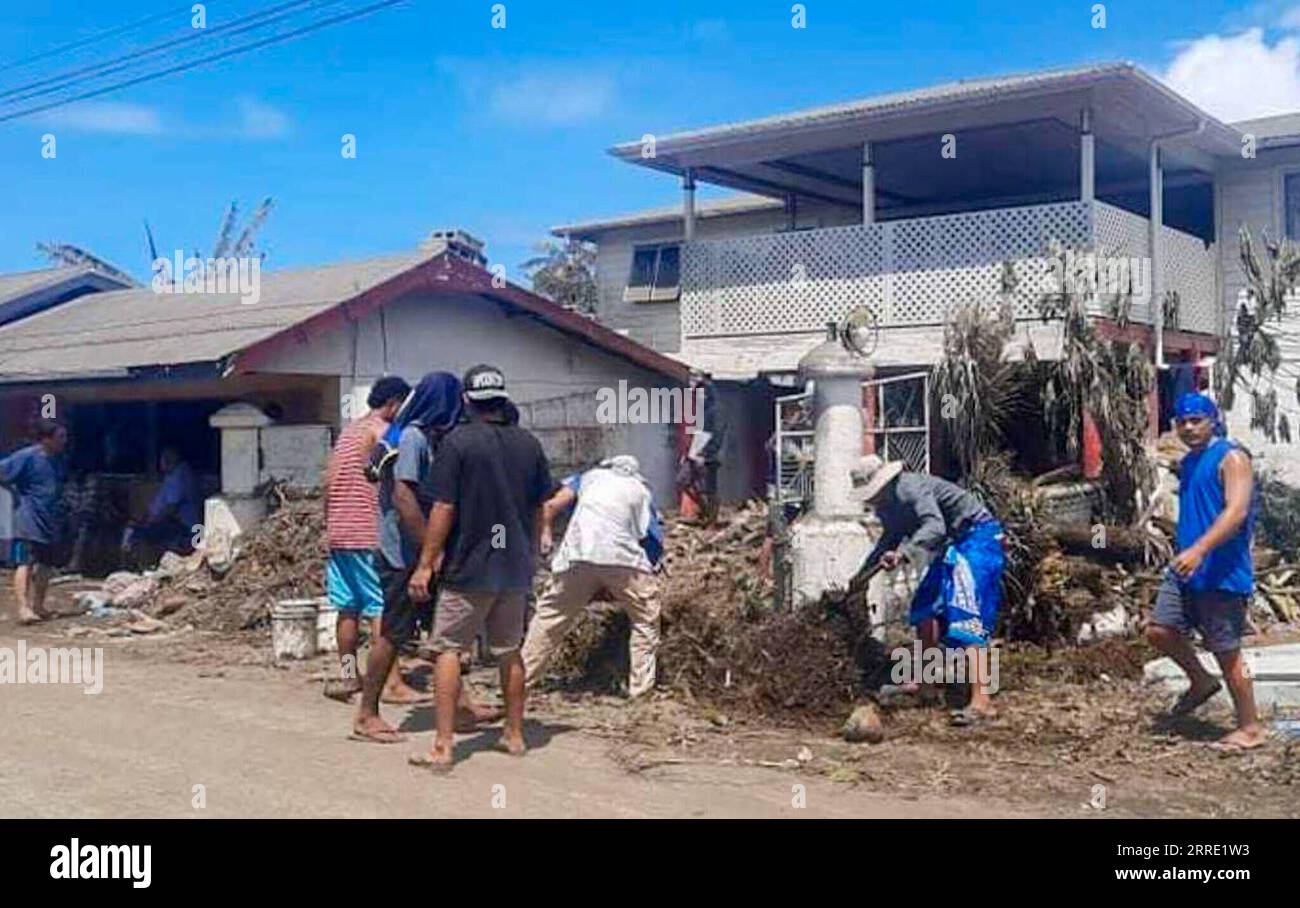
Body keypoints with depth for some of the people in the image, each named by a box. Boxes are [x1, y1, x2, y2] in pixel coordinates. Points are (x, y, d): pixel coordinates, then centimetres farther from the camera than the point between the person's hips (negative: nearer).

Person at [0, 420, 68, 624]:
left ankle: (38, 606, 22)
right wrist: (17, 492, -6)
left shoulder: (57, 459, 10)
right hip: (29, 521, -8)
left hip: (51, 521, 8)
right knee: (26, 563, -12)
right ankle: (23, 607, -18)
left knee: (45, 565, 13)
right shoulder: (27, 456, -12)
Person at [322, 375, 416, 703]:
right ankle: (392, 683, -9)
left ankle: (347, 674, 18)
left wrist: (330, 522, 20)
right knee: (382, 608, -8)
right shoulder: (383, 431, -8)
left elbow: (329, 481, 16)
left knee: (348, 607, 12)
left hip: (339, 532, 8)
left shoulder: (348, 431, 17)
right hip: (369, 533, -8)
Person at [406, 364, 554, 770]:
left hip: (468, 569, -5)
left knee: (448, 650, 3)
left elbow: (444, 510, -12)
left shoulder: (458, 442, -11)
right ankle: (514, 735, 24)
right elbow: (539, 510, 11)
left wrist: (426, 564, -5)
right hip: (516, 569, 5)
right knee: (509, 652, 17)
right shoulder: (529, 444, 4)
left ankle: (443, 746, -1)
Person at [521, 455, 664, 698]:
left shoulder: (590, 476, 27)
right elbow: (654, 543, 17)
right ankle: (641, 686, 12)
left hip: (577, 554, 1)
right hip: (622, 556, -1)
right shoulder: (642, 491, 26)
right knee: (646, 619, 15)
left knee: (549, 616, 16)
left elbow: (551, 506, 10)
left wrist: (545, 533, 21)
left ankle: (522, 677, 22)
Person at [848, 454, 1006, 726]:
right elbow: (891, 539, 25)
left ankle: (981, 702, -26)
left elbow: (934, 527, -38)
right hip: (953, 544, 11)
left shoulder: (911, 489, -24)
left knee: (967, 619, -20)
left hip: (977, 537, -11)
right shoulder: (887, 503, 7)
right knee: (926, 606, 17)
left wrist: (903, 554, -48)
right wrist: (862, 573, 25)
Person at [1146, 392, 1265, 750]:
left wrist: (1199, 550, -33)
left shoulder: (1231, 457, -12)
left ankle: (1251, 728, 14)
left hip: (1222, 573, -8)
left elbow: (1236, 511, -24)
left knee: (1227, 652, -1)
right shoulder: (1187, 464, 15)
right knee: (1159, 630, 6)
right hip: (1186, 570, 8)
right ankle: (1201, 681, 29)